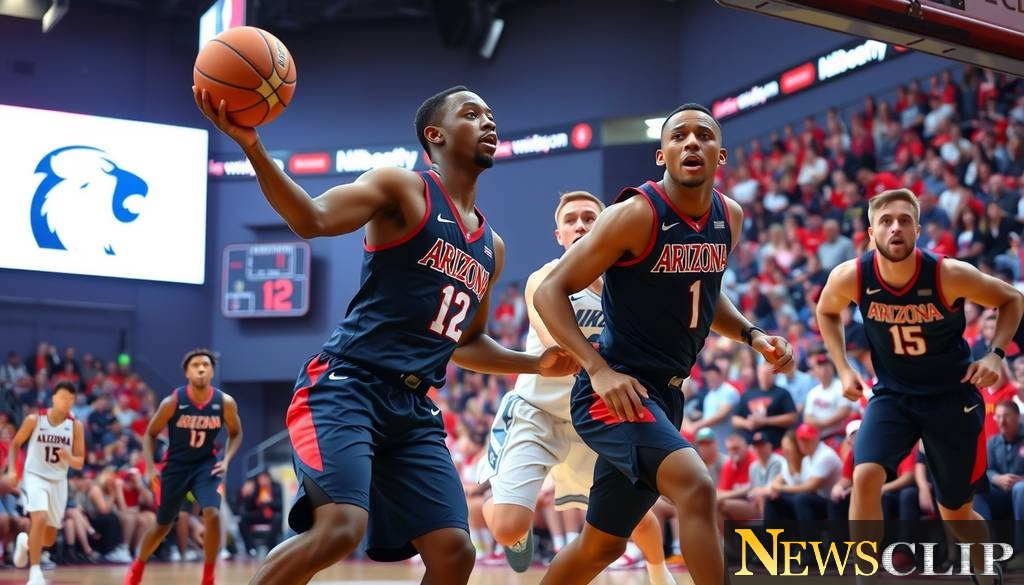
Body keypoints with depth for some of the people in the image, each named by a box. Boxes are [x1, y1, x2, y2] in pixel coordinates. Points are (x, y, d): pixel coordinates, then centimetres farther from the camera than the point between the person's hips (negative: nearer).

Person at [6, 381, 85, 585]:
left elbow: (80, 463, -2)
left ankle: (25, 541, 44)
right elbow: (15, 444, 7)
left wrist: (69, 458, -24)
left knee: (49, 539, 9)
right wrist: (12, 470, -5)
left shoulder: (76, 426, -4)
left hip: (58, 482, 3)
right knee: (40, 518, -29)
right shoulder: (34, 419, -7)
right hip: (35, 477, -3)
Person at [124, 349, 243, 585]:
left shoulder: (225, 403, -13)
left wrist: (226, 460, -11)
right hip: (176, 465, 0)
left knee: (212, 515, -23)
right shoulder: (172, 402, -17)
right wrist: (150, 468, -14)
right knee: (163, 525, 11)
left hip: (206, 464, 0)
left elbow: (235, 434, 5)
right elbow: (150, 434, -3)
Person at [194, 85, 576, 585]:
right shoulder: (403, 188, -2)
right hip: (346, 385, -7)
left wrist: (537, 364, 16)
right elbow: (313, 219, -20)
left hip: (414, 408, 7)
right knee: (341, 529, -27)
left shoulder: (491, 248, 19)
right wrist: (252, 147, -35)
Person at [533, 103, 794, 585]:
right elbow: (550, 291, -15)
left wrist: (752, 336, 5)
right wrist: (599, 370, -27)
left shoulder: (730, 218, 5)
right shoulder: (637, 215, -15)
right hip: (615, 391, -8)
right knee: (696, 487, -30)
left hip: (664, 396, 8)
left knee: (601, 546, 16)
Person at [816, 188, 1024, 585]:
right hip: (892, 393, 1)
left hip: (951, 395, -1)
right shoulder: (851, 277, -17)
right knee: (866, 477, -25)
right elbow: (826, 312, 7)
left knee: (956, 512, 11)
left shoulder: (949, 275, -22)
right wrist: (843, 369, -2)